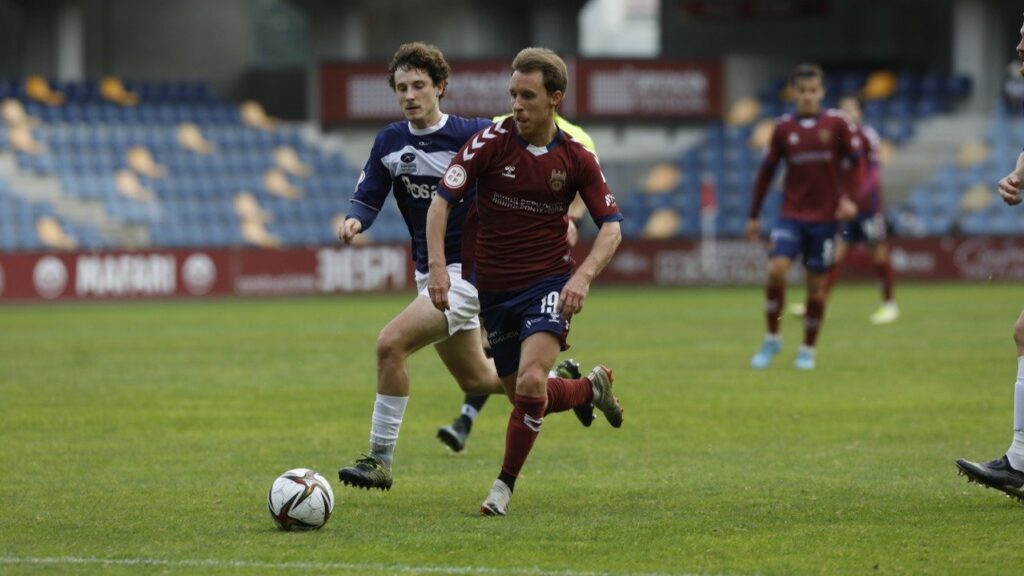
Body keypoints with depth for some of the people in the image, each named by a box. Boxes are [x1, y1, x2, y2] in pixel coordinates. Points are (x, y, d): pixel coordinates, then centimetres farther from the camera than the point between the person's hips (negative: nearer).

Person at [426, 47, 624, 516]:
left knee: (531, 383, -23)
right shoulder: (489, 142, -9)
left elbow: (611, 226, -1)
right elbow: (442, 201, -11)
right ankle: (593, 387, 40)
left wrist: (584, 276, -18)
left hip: (549, 284, -2)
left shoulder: (576, 159, -5)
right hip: (493, 288, 2)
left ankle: (505, 485, -5)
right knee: (523, 395, 9)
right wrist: (437, 265, -24)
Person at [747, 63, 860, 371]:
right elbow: (766, 171, 10)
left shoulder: (837, 123, -1)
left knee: (816, 285, 3)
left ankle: (808, 349, 17)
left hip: (824, 217, -1)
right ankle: (772, 339, -1)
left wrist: (849, 199, -12)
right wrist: (754, 216, 10)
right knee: (776, 270, -17)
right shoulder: (783, 128, 4)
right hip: (791, 215, 1)